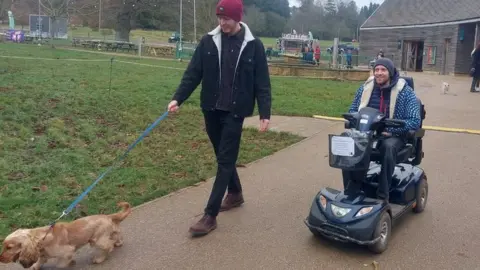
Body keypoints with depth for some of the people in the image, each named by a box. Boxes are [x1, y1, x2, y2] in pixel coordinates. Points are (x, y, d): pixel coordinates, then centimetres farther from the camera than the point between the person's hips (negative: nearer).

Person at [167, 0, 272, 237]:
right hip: (211, 110, 4)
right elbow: (193, 73, 2)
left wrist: (265, 113, -9)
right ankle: (235, 193, 40)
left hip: (234, 112, -4)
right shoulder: (208, 42, 1)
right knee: (223, 156, 16)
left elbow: (262, 83, -3)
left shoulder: (253, 46, -5)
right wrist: (178, 98, -10)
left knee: (225, 160, -4)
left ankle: (210, 215, -1)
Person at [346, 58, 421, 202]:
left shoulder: (405, 92, -3)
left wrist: (387, 128, -21)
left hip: (393, 135, -3)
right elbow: (352, 111, 17)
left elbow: (415, 121, -10)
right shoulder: (365, 88, 8)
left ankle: (383, 195, -31)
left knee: (388, 147, -39)